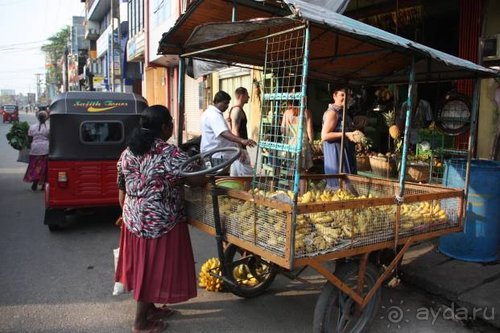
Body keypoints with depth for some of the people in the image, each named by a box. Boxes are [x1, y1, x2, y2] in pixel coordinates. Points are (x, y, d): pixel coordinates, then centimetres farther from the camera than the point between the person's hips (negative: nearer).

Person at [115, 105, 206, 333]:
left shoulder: (128, 152, 4)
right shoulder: (170, 153, -18)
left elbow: (122, 193, 10)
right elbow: (198, 180, -19)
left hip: (134, 220, 8)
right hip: (160, 223, -7)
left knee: (144, 265, 20)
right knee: (154, 268, 6)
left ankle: (149, 308, 37)